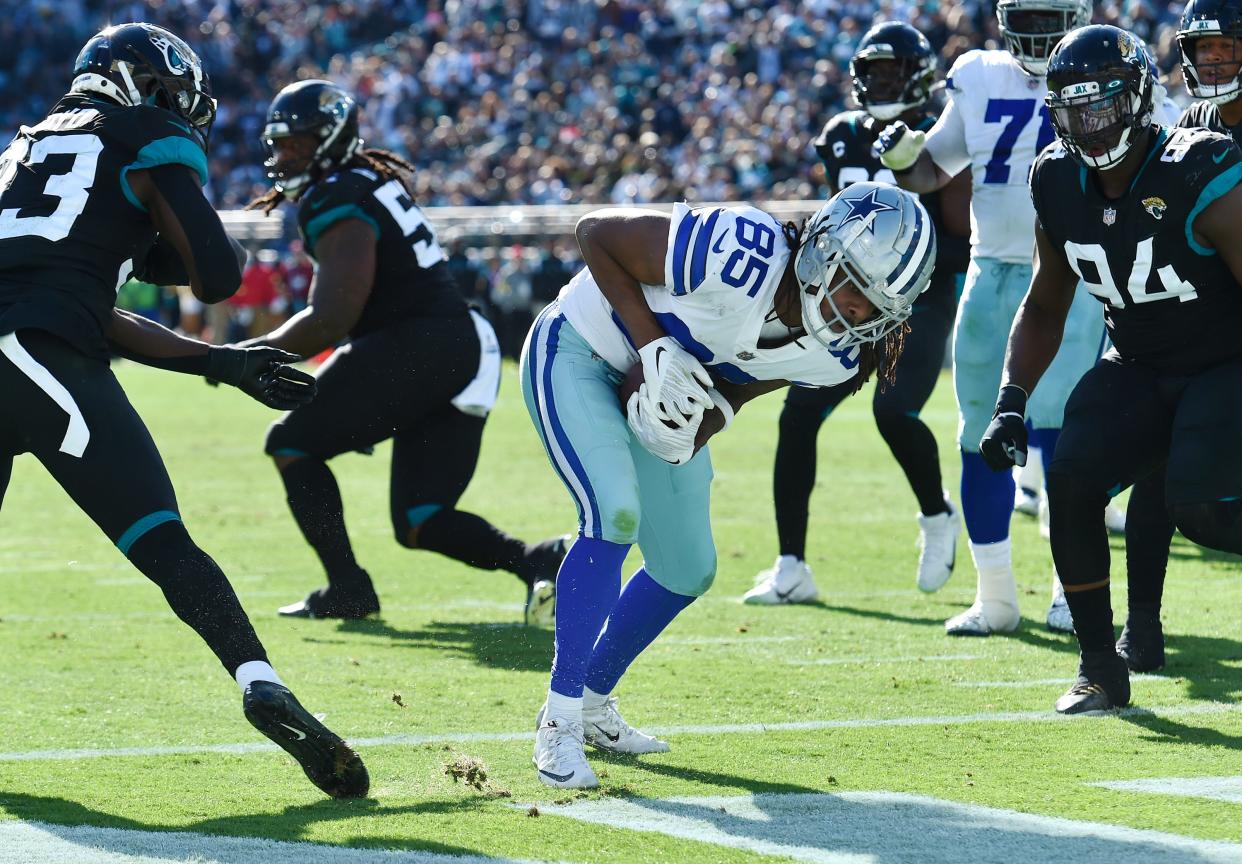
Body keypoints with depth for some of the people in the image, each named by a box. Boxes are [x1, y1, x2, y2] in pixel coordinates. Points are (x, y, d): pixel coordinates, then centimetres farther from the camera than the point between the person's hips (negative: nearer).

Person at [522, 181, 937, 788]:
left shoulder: (835, 356, -15)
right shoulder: (739, 258, -38)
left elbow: (740, 383, 2)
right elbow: (595, 233, -26)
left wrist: (711, 415, -20)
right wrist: (653, 346, -30)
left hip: (657, 395, 8)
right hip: (578, 355, -8)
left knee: (687, 570, 10)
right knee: (614, 516, -26)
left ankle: (593, 700, 32)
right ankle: (560, 719, -16)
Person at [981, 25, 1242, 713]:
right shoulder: (1060, 185, -3)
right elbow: (1044, 308, 11)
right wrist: (1011, 403, -1)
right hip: (1139, 368, 6)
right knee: (1072, 479, -15)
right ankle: (1100, 668, 0)